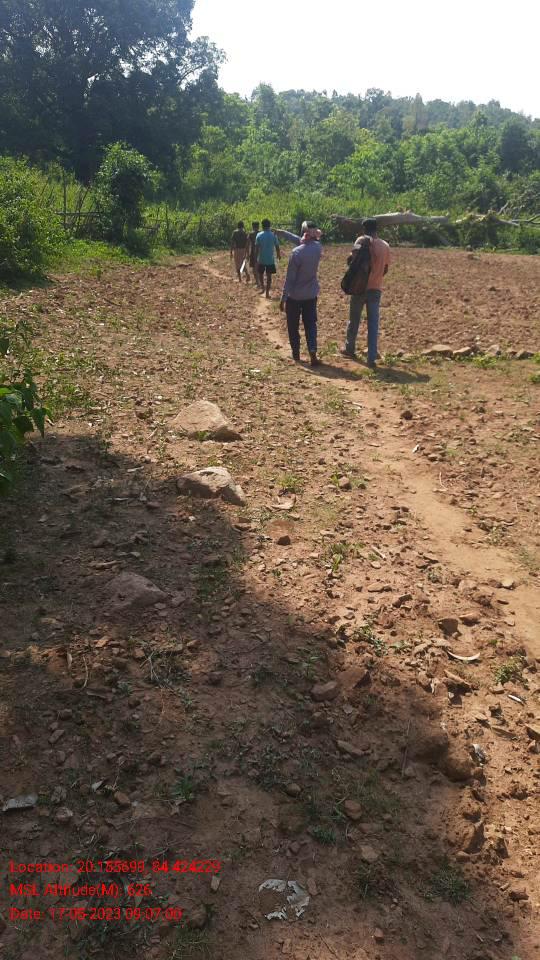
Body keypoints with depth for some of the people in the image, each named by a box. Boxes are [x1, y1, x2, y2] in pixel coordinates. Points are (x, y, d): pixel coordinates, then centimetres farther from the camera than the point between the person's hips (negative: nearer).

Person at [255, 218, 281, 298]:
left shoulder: (259, 235, -6)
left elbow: (257, 247, -7)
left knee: (261, 273, 23)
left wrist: (256, 258, 1)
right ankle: (267, 293, 4)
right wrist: (279, 255, 18)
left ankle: (262, 287, 18)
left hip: (261, 259, 0)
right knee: (269, 276, 5)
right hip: (271, 259, 0)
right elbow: (277, 247, 0)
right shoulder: (273, 235, -4)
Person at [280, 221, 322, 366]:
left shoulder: (297, 252, -21)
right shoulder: (318, 247, -5)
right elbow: (299, 241, 13)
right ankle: (313, 352, -8)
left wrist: (283, 298, -11)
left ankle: (296, 354, 21)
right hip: (311, 294, 4)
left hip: (295, 296, -4)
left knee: (293, 326, 12)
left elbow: (290, 278, -18)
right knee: (310, 324, 10)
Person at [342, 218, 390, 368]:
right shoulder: (385, 245, 8)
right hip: (376, 289, 3)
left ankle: (350, 349, 32)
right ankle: (372, 358, -4)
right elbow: (385, 269, 16)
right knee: (373, 324, 2)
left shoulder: (363, 240, -6)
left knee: (354, 320, 15)